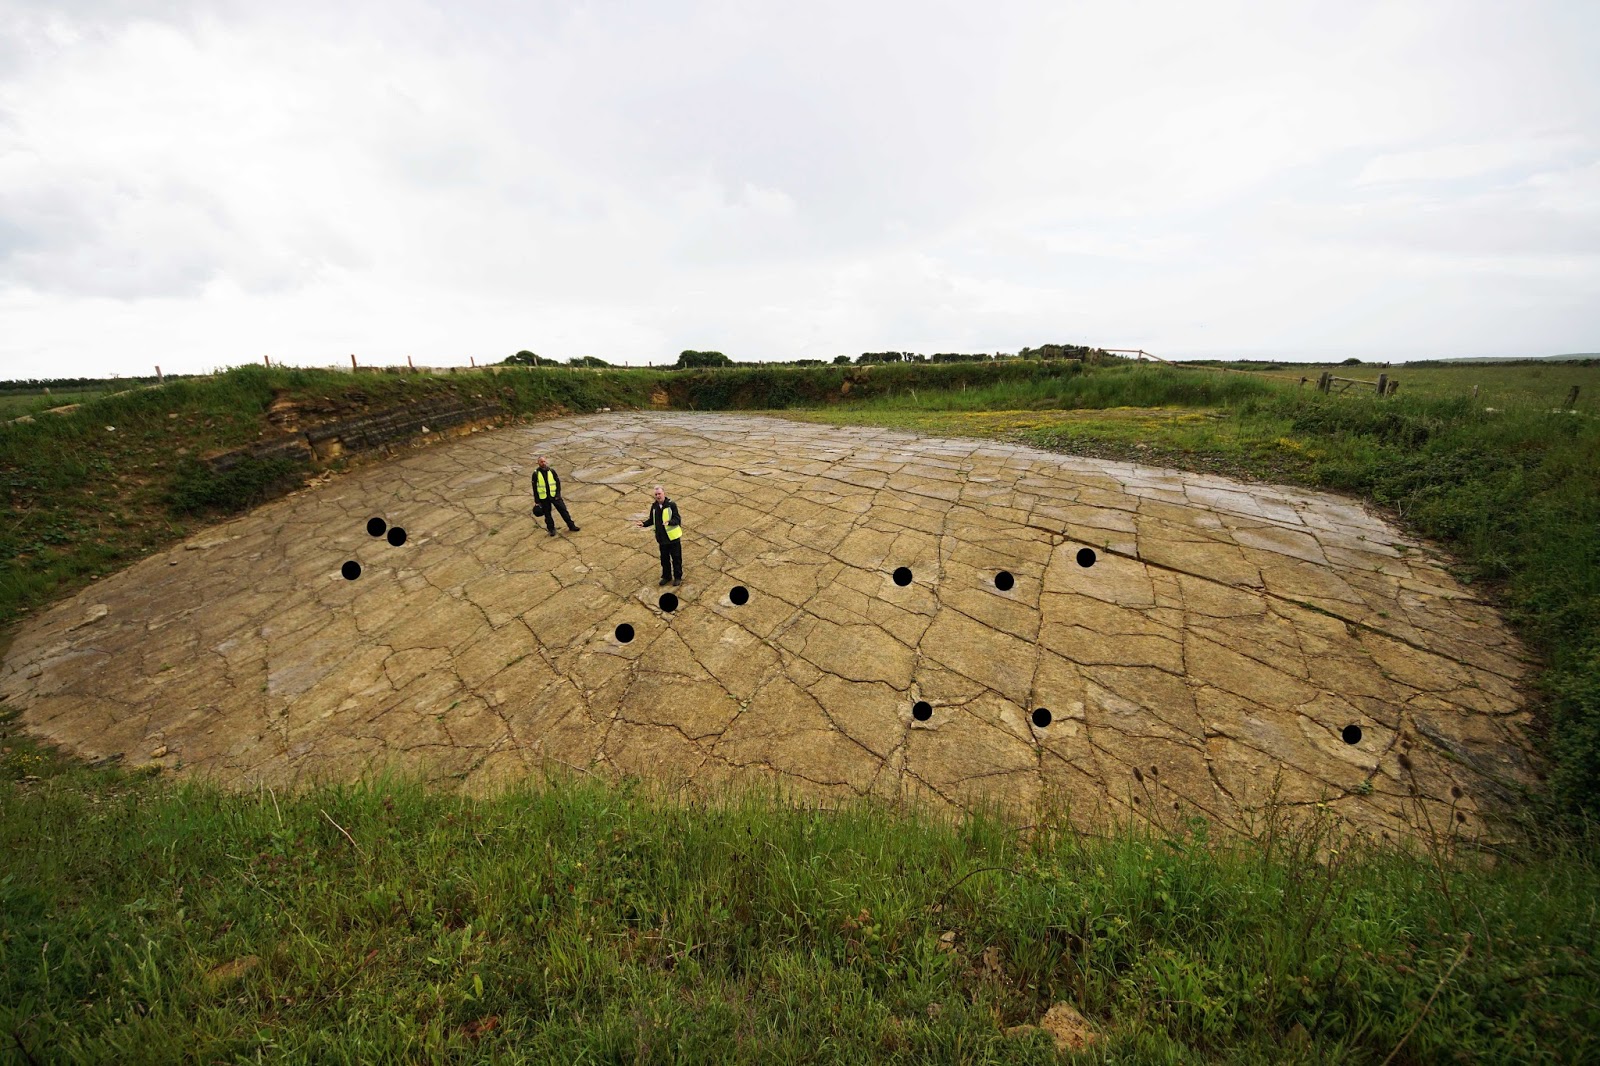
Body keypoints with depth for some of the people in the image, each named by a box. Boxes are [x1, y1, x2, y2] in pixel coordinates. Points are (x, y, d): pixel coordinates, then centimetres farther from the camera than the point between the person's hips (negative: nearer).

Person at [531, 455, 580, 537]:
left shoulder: (552, 471, 0)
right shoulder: (536, 474, -5)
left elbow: (558, 482, 4)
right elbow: (535, 488, -1)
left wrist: (558, 494, -5)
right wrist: (537, 500, -2)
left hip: (554, 496, 1)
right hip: (544, 498, -1)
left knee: (563, 510, 0)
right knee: (547, 514, 8)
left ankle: (571, 526, 9)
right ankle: (551, 529, 22)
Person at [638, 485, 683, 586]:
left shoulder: (671, 505, -14)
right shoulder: (654, 506, 1)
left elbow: (677, 519, -17)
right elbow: (652, 520, 13)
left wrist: (669, 522, -35)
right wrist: (644, 523, -5)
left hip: (673, 537, -5)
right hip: (662, 538, 5)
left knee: (676, 558, 7)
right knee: (664, 559, 16)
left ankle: (678, 577, 22)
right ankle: (666, 576, 33)